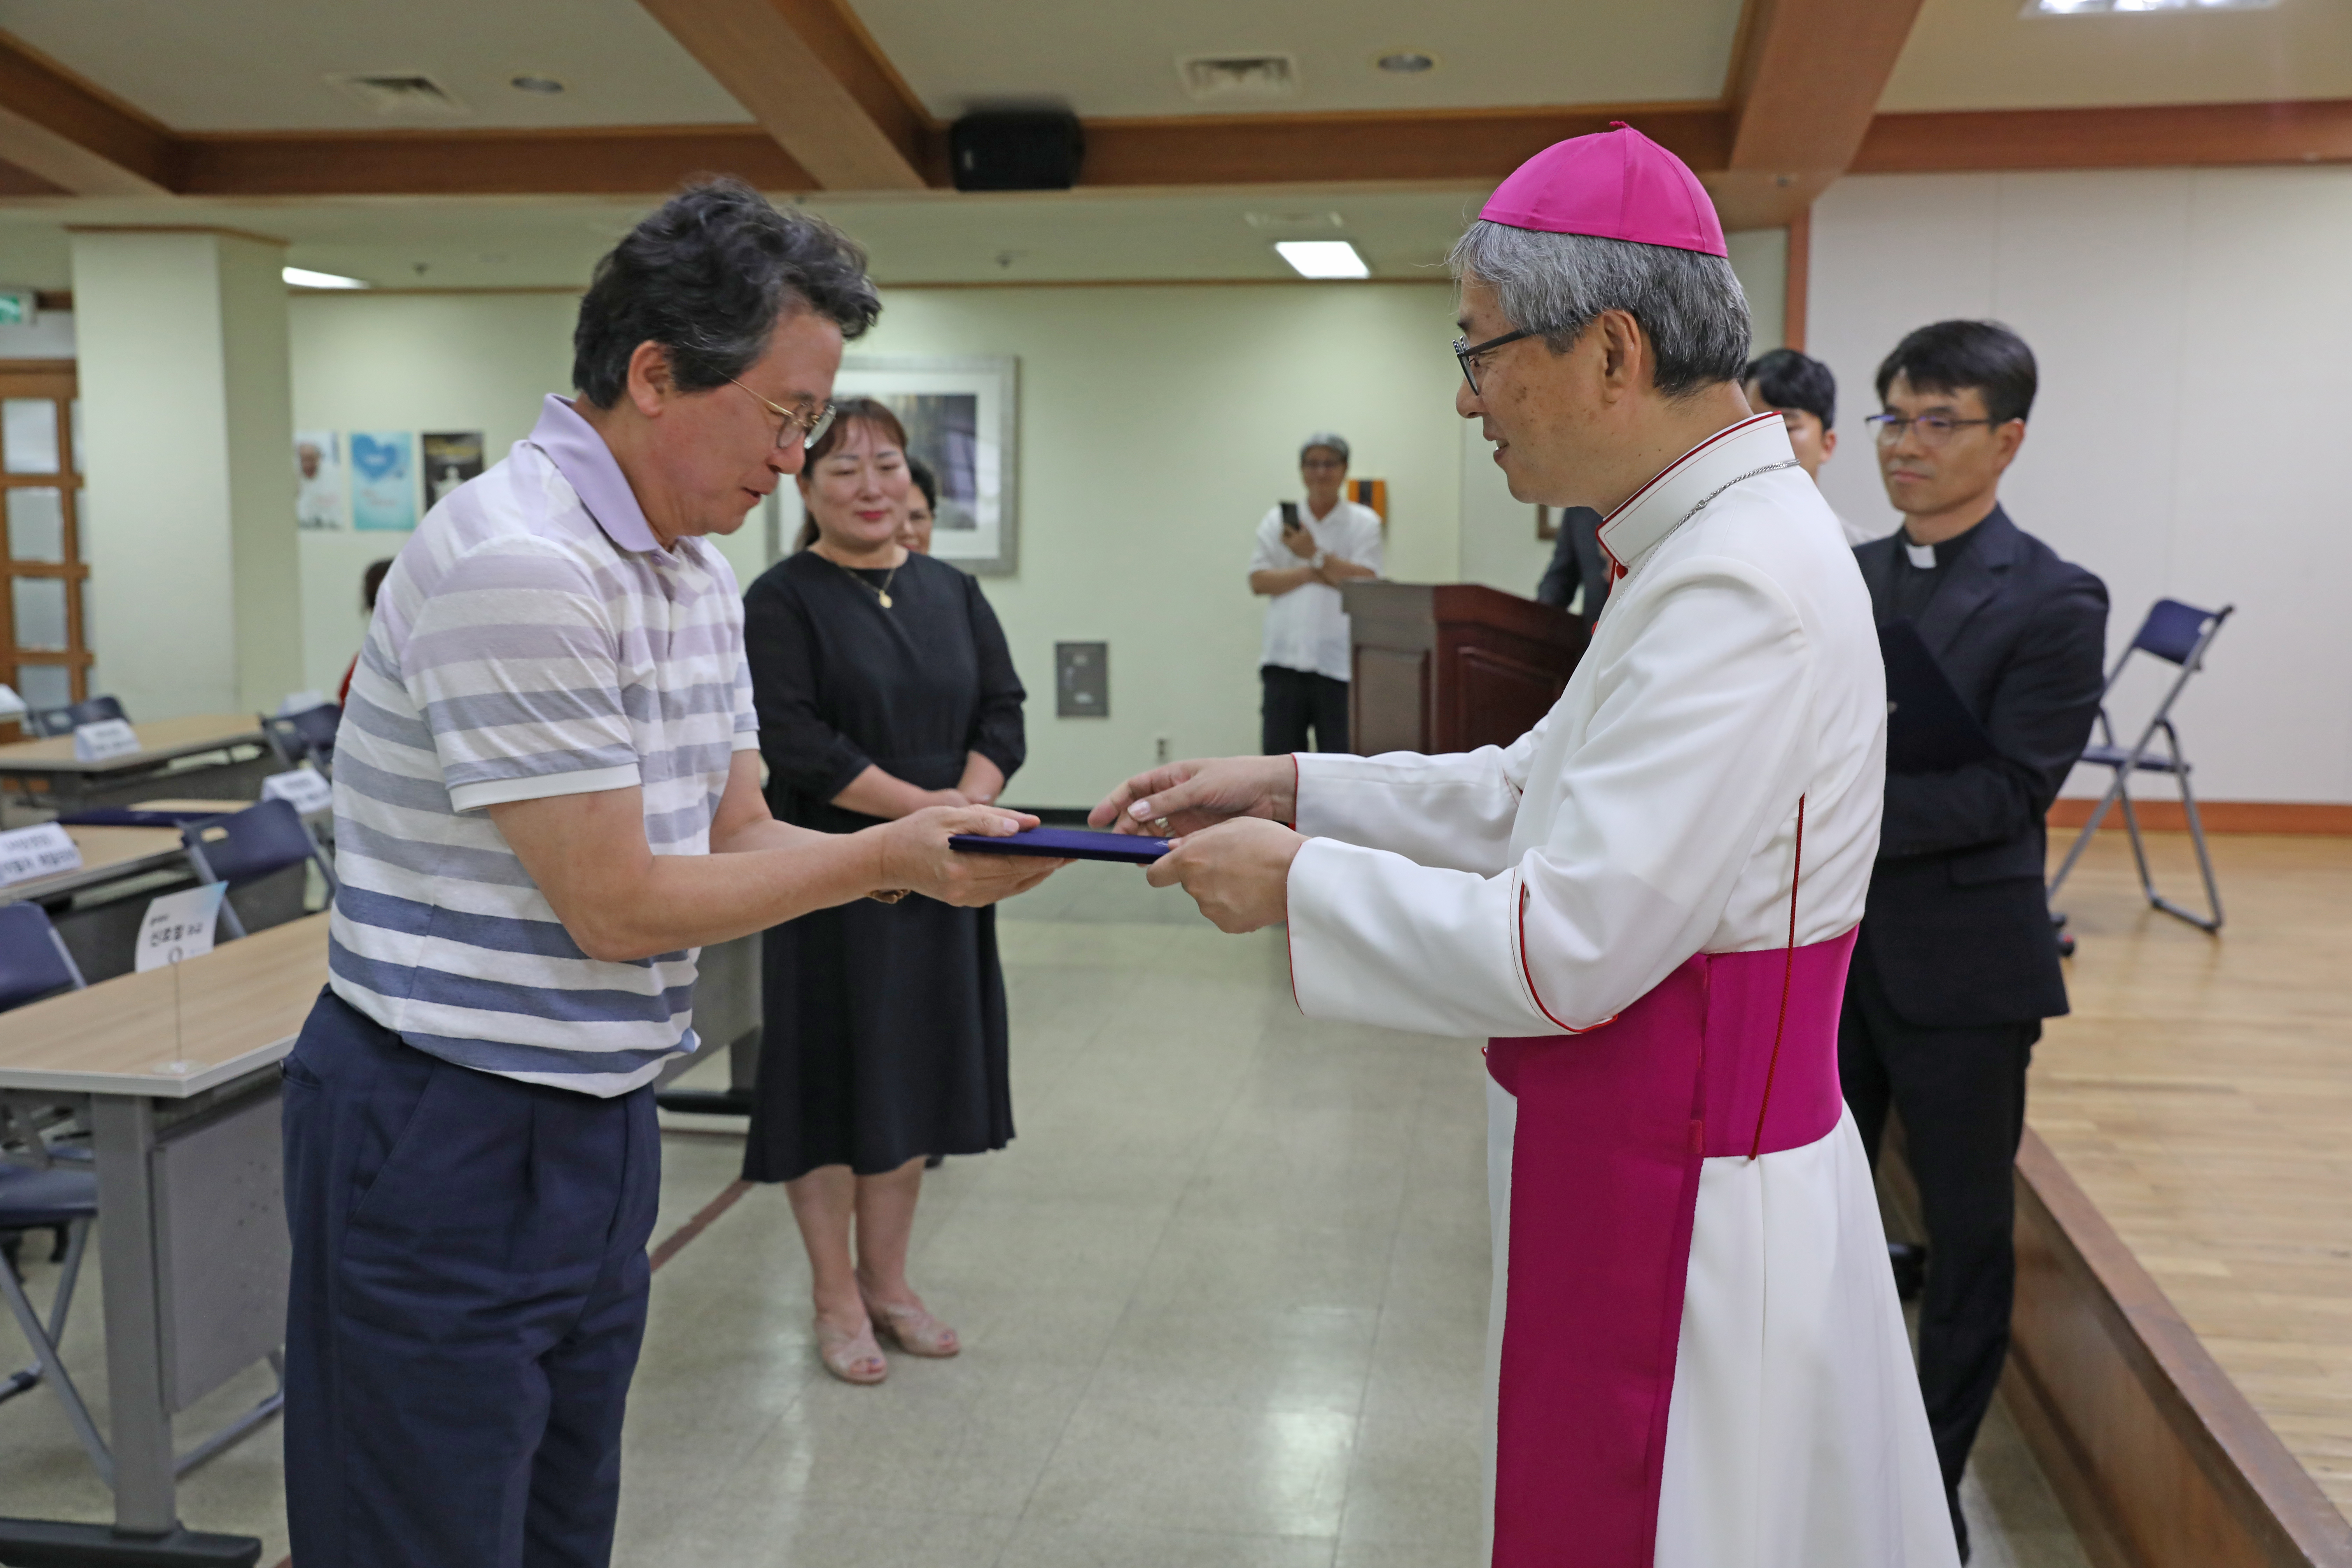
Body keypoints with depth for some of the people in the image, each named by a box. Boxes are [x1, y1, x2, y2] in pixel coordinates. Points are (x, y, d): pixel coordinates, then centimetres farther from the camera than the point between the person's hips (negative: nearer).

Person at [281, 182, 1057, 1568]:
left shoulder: (697, 572, 8)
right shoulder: (517, 564, -22)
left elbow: (736, 836, 9)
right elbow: (618, 907, -20)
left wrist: (941, 846, -6)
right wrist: (889, 858, -14)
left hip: (603, 1118, 9)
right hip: (449, 1134, -8)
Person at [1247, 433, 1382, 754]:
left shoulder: (1364, 523, 6)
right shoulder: (1277, 522, 13)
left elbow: (1365, 583, -7)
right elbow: (1259, 581, 1)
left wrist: (1315, 556, -7)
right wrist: (1311, 573, -8)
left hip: (1338, 665, -2)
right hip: (1284, 661, 2)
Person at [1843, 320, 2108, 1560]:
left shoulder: (2053, 601, -9)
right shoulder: (1838, 580, 8)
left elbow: (2006, 790, -18)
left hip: (1961, 961, -5)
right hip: (1828, 943, 5)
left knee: (1966, 1232, 10)